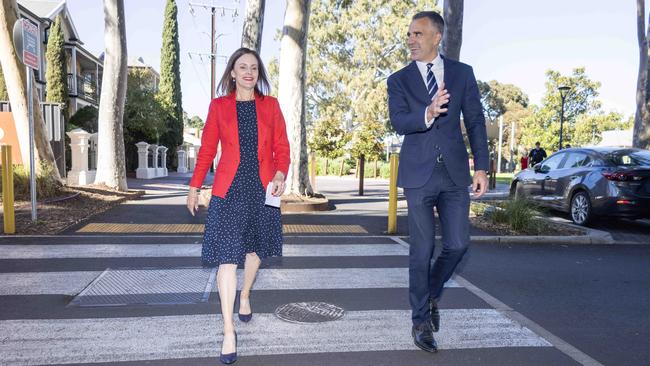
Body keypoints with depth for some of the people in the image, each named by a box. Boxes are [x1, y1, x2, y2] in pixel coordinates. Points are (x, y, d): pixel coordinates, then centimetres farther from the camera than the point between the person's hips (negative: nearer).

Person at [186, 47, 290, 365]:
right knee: (227, 255, -8)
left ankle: (245, 297, 42)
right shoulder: (218, 106, 5)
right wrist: (194, 187, 5)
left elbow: (282, 147, 6)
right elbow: (206, 150, 7)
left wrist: (280, 174, -11)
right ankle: (228, 331, -2)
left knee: (254, 246, 15)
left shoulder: (270, 105, 8)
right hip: (229, 189, -2)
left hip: (262, 188, 2)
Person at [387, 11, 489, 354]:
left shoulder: (463, 73, 7)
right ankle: (421, 320, 19)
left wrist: (481, 167, 0)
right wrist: (427, 114, -33)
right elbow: (398, 122, -12)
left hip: (455, 172, 2)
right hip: (418, 173, -2)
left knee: (457, 244, 2)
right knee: (422, 250, 3)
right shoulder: (399, 80, 3)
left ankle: (432, 294, 31)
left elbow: (475, 121, 6)